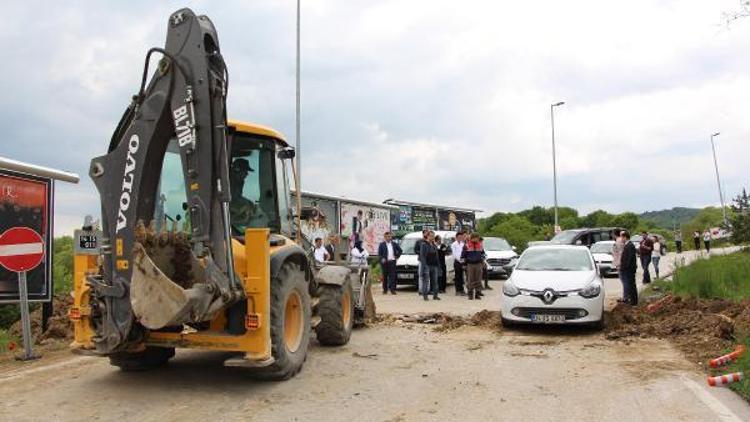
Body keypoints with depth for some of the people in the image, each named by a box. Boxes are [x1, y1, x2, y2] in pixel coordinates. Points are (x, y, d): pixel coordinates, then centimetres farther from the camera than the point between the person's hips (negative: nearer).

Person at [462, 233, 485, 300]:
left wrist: (483, 261, 15)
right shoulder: (467, 245, 0)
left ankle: (477, 293, 10)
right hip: (470, 264, -3)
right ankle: (470, 294, 4)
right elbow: (463, 255, 4)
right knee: (470, 280, -2)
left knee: (478, 280, 3)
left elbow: (483, 253, 22)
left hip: (478, 264, 3)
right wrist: (464, 262, 2)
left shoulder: (480, 245, 10)